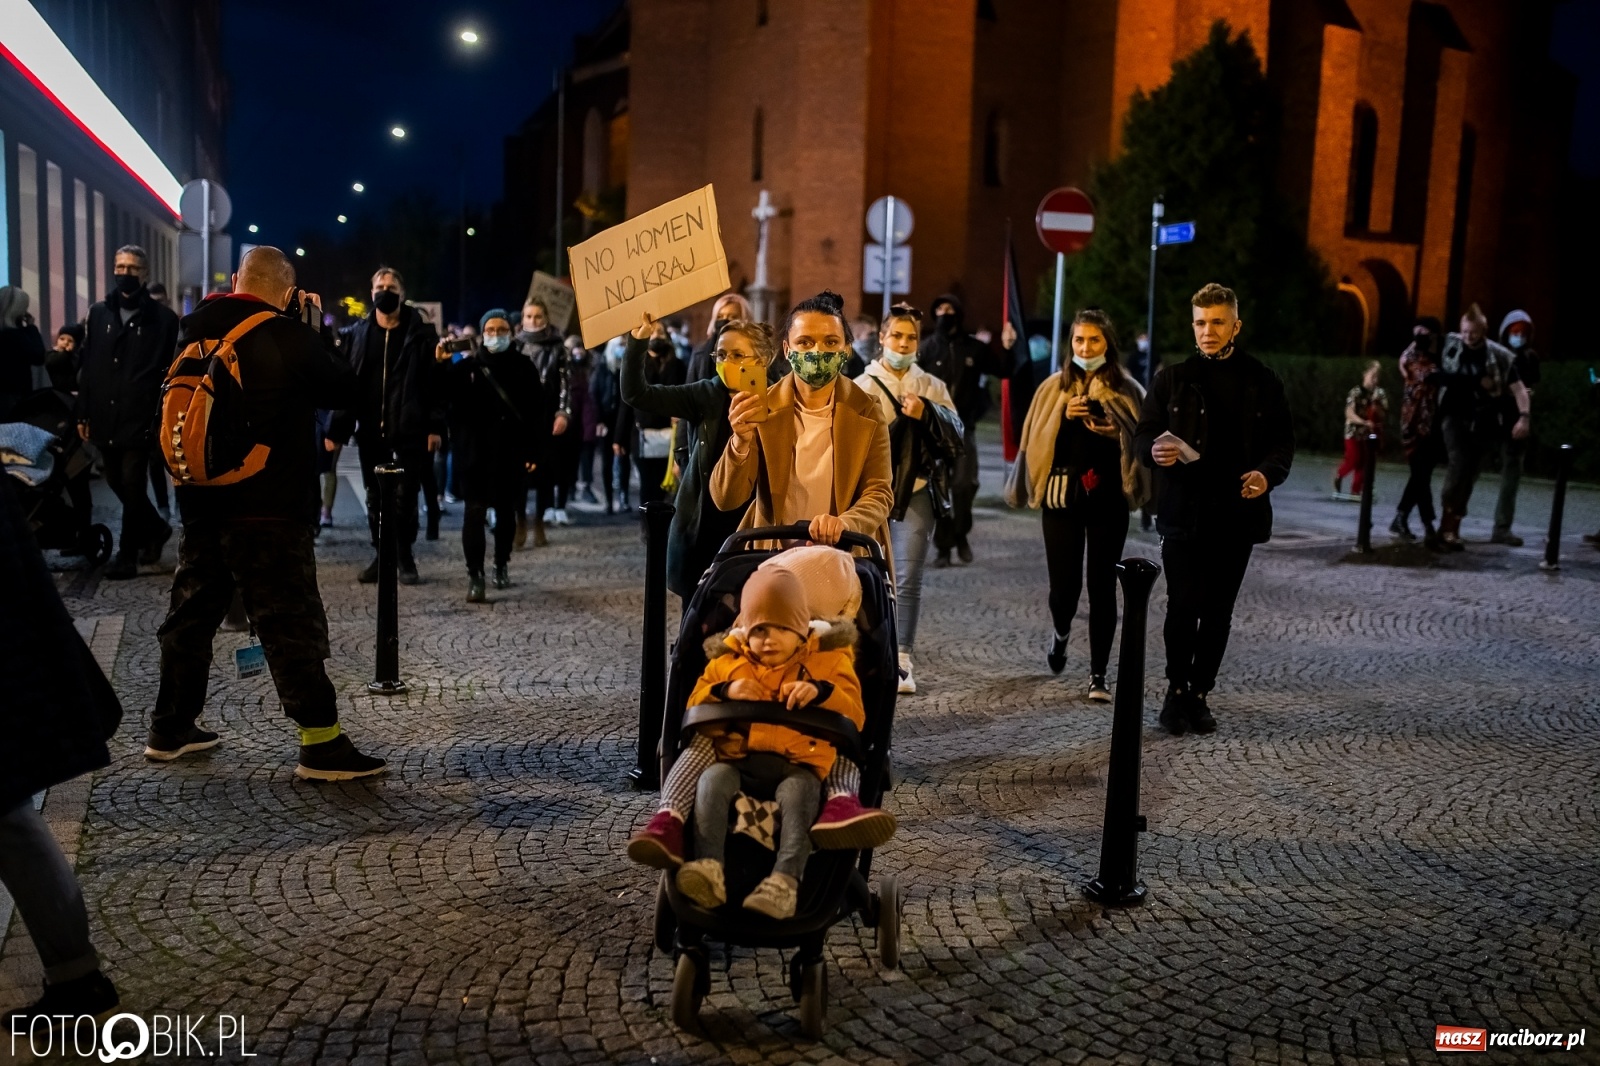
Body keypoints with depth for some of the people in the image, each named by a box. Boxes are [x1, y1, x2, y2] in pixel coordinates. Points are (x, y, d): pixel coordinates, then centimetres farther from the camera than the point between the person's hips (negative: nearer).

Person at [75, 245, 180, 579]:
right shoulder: (99, 313, 12)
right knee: (118, 484, 13)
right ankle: (155, 528, 33)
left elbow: (170, 373, -5)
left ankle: (127, 554, 7)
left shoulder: (163, 319, -1)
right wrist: (83, 413, 7)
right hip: (105, 419, 5)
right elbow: (87, 366, 11)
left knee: (132, 488, -2)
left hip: (141, 419, -5)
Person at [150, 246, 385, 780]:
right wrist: (318, 329, 6)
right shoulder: (289, 338, -14)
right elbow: (346, 390, -3)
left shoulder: (194, 332, 5)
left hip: (203, 503, 6)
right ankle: (322, 745, -1)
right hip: (270, 510, -6)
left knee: (192, 610, 17)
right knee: (291, 623, -4)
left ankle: (171, 727, 28)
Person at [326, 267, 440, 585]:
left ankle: (405, 558, 12)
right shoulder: (356, 334, 7)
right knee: (375, 497, 10)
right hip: (371, 431, 3)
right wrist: (336, 429, 0)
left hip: (409, 430, -3)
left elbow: (434, 381, -4)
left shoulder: (421, 333, -1)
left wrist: (434, 426, -11)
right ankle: (381, 556, 20)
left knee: (406, 497, 1)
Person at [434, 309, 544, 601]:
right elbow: (444, 399, -8)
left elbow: (536, 412, 0)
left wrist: (534, 452, -6)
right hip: (474, 453, -1)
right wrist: (440, 367, -22)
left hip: (511, 454, 1)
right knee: (475, 513, -7)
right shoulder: (466, 366, 2)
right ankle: (474, 575, -5)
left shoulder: (523, 367, 3)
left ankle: (502, 564, 33)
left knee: (506, 512, 14)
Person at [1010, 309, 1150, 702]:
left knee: (1102, 586, -1)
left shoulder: (1126, 390, 4)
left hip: (1108, 497, 0)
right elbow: (1037, 441, 3)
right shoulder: (1055, 387, 6)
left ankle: (1098, 674, 10)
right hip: (1062, 495, 1)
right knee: (1064, 584, 0)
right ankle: (1061, 634, 36)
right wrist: (1064, 417, -12)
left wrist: (1118, 432, -13)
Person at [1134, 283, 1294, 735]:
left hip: (1237, 514, 1)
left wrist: (1267, 474, -12)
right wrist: (1154, 451, -18)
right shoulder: (1173, 378, 6)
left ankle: (1199, 693, 20)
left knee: (1217, 612, 7)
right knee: (1182, 606, -7)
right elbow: (1142, 436, 6)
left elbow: (1282, 443, 9)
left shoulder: (1262, 382, 8)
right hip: (1183, 512, -1)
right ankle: (1176, 690, 11)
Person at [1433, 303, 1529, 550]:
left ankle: (1449, 527, 13)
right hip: (1454, 417, -1)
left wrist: (1523, 417, -18)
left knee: (1469, 475, 4)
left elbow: (1518, 388, -7)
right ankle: (1449, 526, -14)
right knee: (1459, 465, -19)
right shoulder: (1450, 345, -1)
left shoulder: (1500, 356, -4)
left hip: (1481, 423, 1)